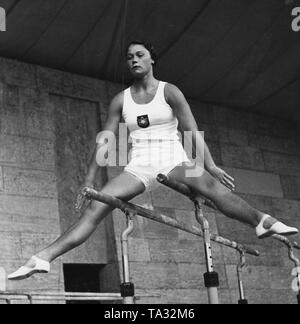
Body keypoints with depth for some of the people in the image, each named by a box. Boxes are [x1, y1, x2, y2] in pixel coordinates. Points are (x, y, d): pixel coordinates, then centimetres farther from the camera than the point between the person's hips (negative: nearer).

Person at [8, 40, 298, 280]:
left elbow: (192, 131, -5)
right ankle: (44, 257, -22)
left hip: (172, 159, -2)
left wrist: (210, 166, -16)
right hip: (139, 166, 2)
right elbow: (103, 141, 9)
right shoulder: (121, 100, 9)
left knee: (210, 185, -33)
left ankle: (263, 221, -42)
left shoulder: (169, 91, 3)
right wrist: (89, 181, 5)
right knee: (95, 207, -17)